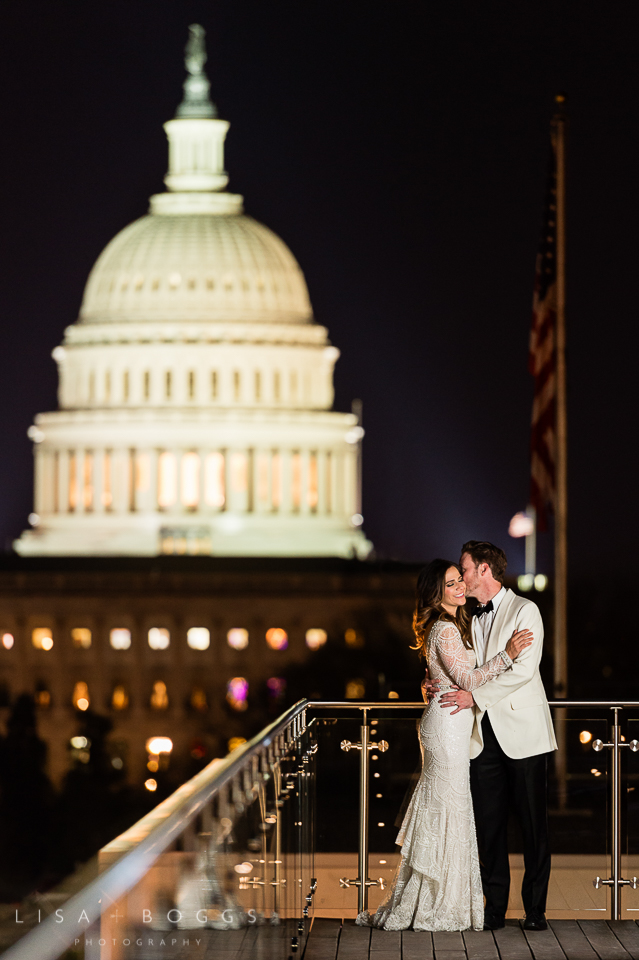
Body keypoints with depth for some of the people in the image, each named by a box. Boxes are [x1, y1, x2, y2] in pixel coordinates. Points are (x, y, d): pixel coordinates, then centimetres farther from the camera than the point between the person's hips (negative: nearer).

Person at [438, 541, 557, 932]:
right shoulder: (473, 620, 17)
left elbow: (522, 670, -14)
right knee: (488, 822, 3)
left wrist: (474, 696, -16)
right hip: (485, 734, 6)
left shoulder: (524, 611, -4)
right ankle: (495, 907, 8)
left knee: (533, 822, -2)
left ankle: (535, 909, 4)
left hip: (522, 731, -6)